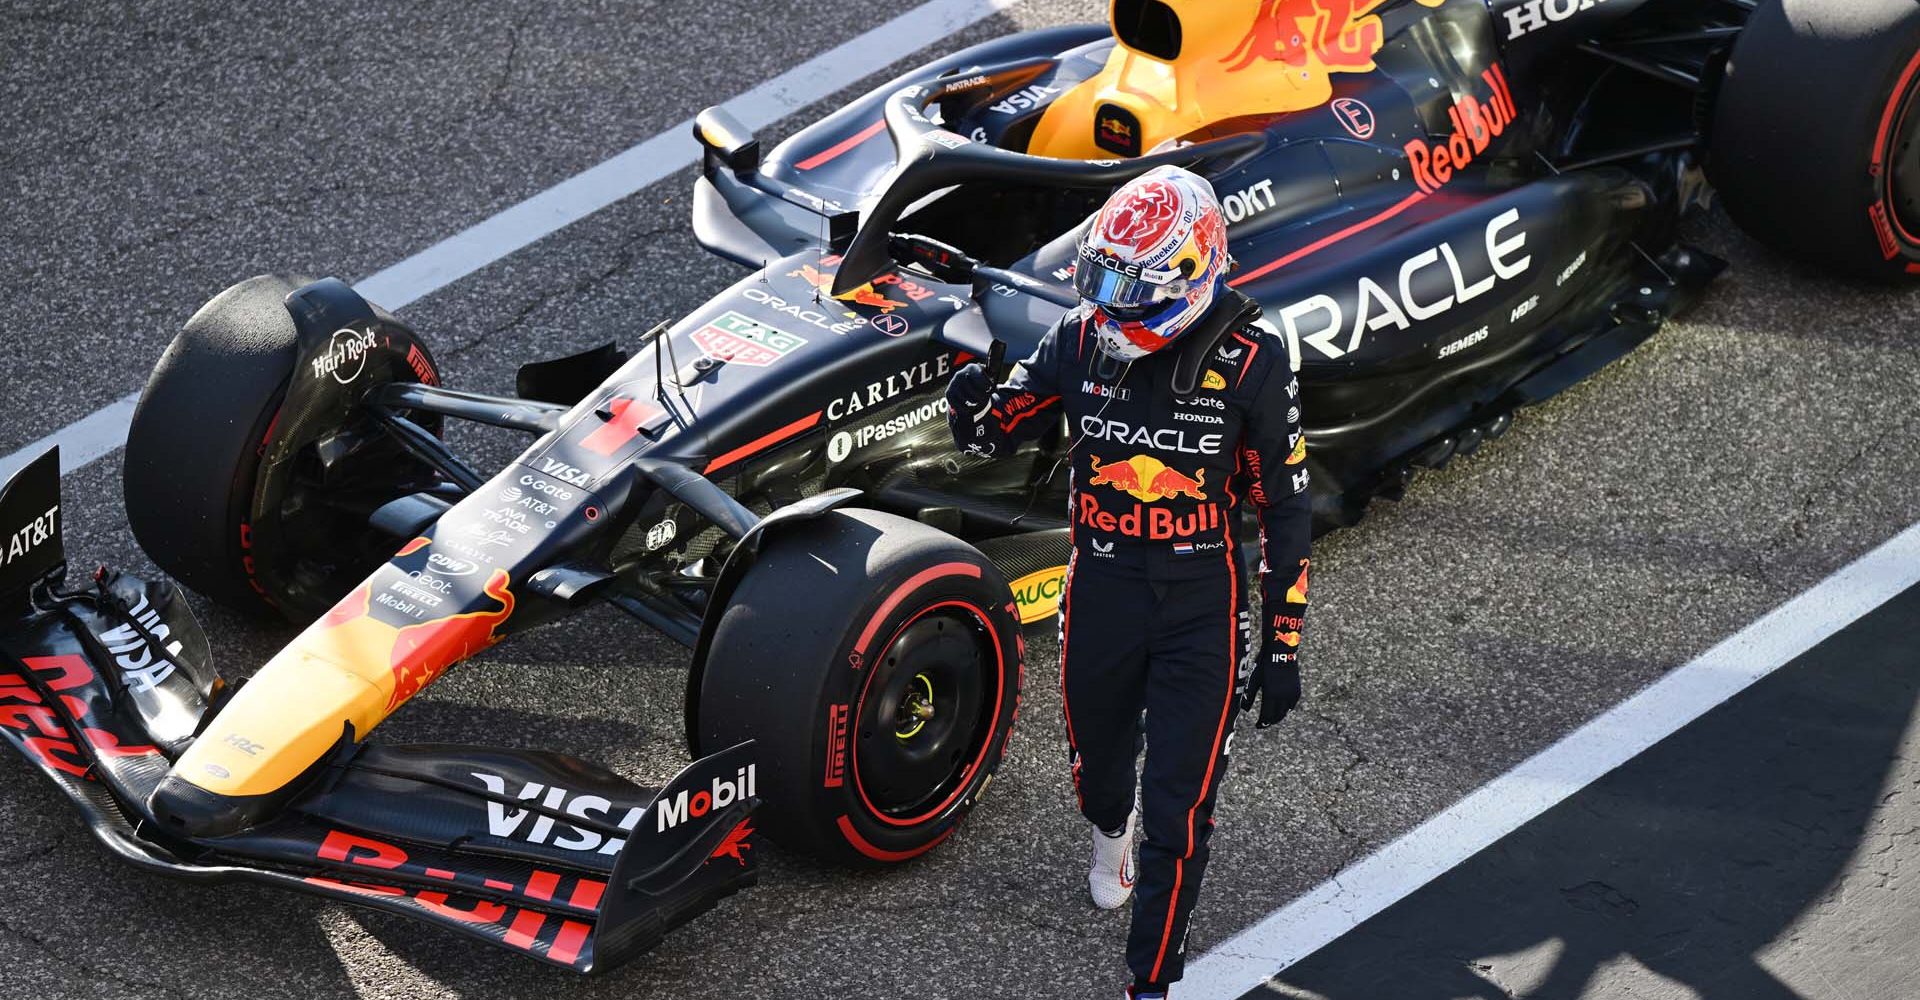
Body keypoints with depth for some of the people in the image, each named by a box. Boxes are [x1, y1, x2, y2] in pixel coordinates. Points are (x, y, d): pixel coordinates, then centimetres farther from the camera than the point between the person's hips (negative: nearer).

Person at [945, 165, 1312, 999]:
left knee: (1179, 817, -5)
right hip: (1099, 593, 4)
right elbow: (994, 434, 4)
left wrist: (1282, 647, -6)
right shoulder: (1083, 339, -7)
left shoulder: (1251, 365, -15)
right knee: (1099, 764, 25)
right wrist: (971, 405, -22)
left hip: (1201, 608, -3)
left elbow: (1286, 509, -7)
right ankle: (1111, 834, 61)